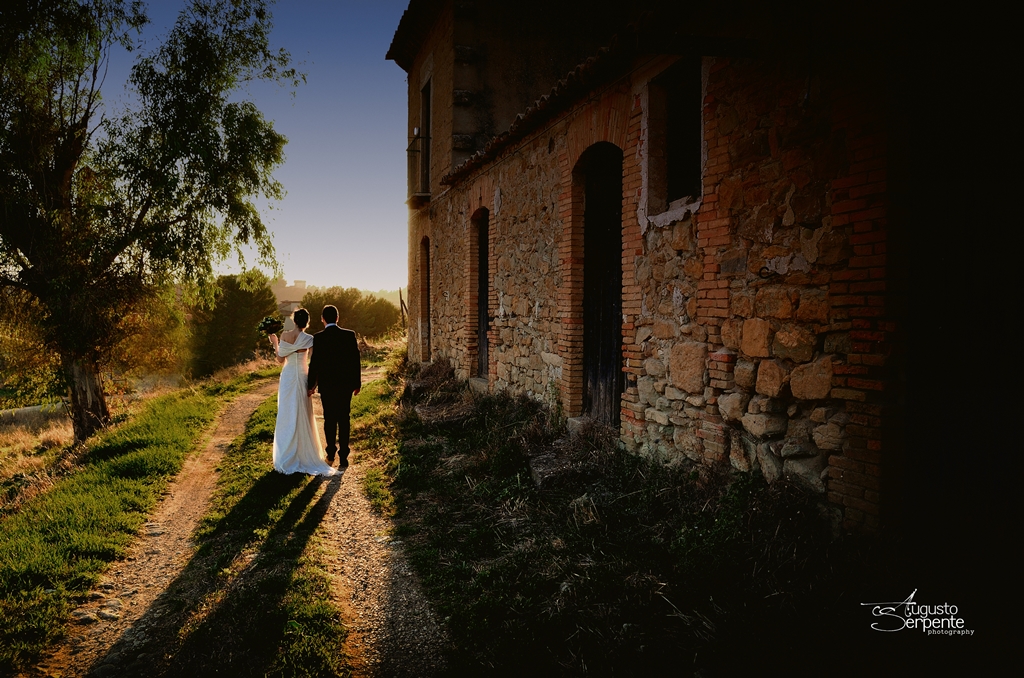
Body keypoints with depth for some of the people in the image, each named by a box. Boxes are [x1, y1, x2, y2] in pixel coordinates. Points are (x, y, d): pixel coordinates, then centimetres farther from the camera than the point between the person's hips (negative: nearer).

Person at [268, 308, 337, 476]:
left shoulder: (284, 335, -5)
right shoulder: (308, 339, -11)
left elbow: (280, 360, 0)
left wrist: (275, 343, 14)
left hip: (286, 377, 2)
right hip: (301, 377, -2)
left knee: (286, 417, 10)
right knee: (302, 417, 6)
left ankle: (286, 458, 17)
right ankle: (304, 456, 12)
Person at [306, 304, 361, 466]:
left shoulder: (318, 337, -9)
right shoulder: (350, 335, -4)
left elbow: (314, 362, -7)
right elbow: (355, 360, -3)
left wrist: (311, 384, 4)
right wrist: (356, 383, 6)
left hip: (326, 384, -1)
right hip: (346, 384, 1)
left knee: (329, 419, 13)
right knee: (344, 419, 6)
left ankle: (331, 454, 20)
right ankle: (343, 456, 5)